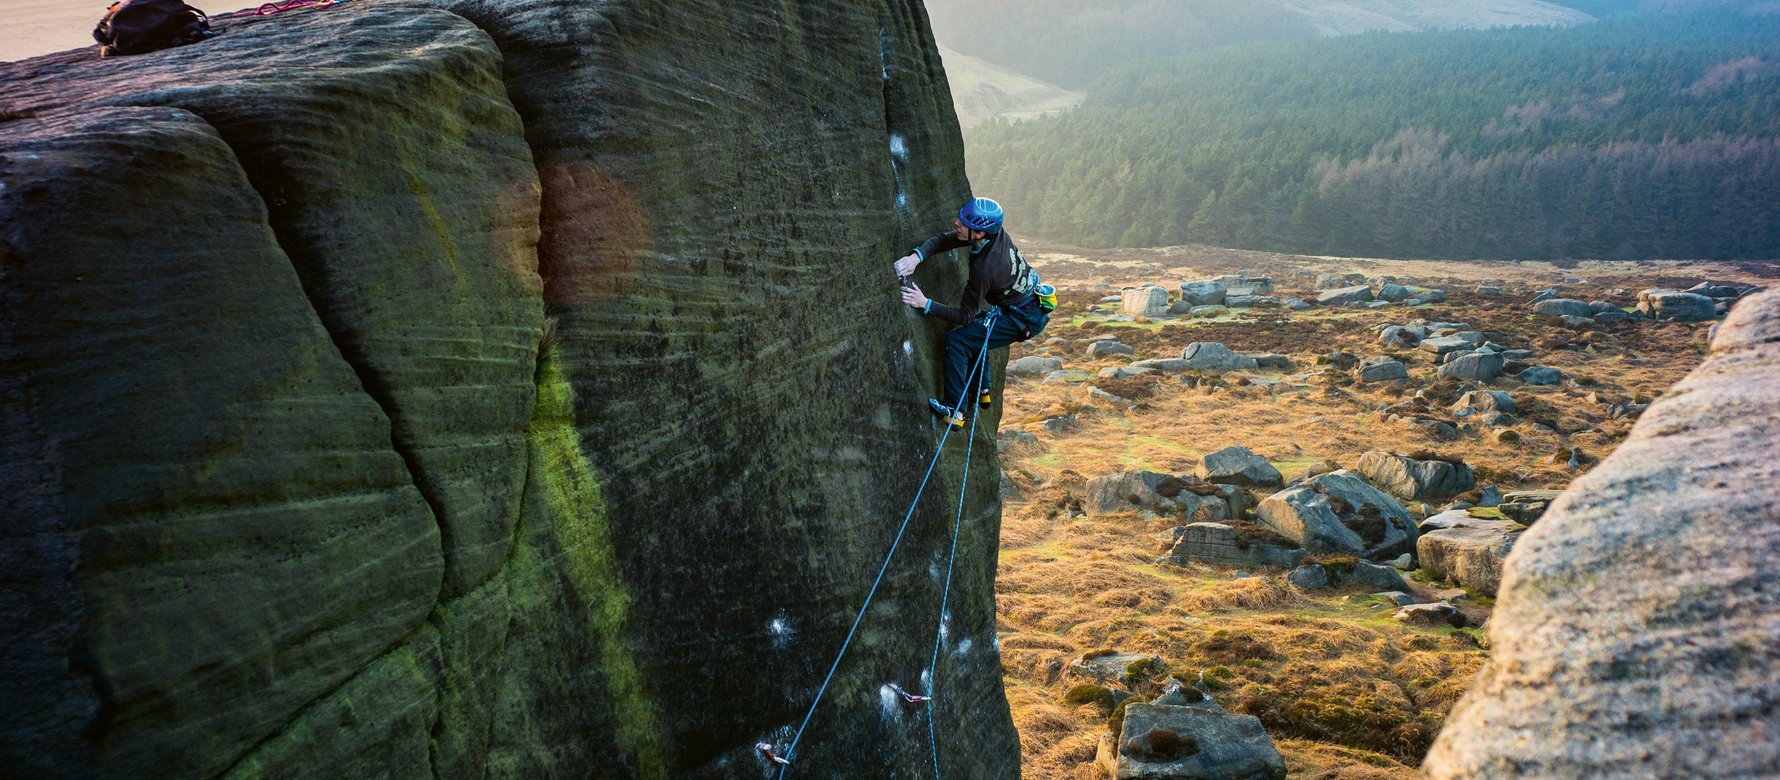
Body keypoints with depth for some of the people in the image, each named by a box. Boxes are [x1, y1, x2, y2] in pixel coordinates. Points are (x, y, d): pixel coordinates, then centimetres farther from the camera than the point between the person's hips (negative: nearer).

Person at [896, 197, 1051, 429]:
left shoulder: (984, 268, -32)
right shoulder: (997, 233, -10)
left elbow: (965, 315, -22)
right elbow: (943, 240, -4)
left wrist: (926, 304, -26)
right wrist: (916, 256, -21)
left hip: (1023, 319, -9)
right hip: (1033, 301, 9)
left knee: (956, 339, -13)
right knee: (971, 331, 26)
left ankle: (954, 411, -12)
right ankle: (981, 392, 33)